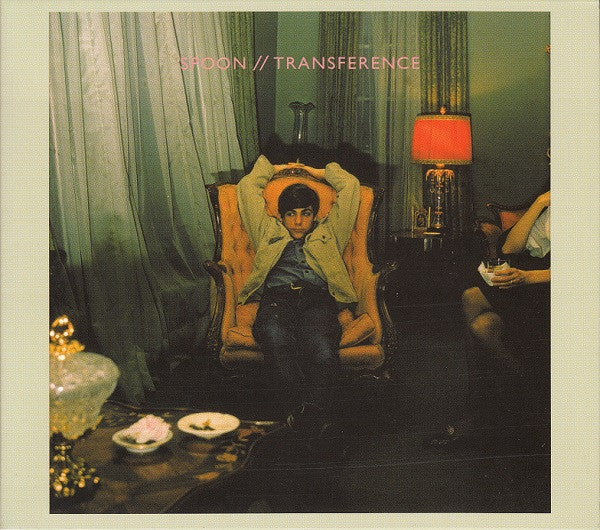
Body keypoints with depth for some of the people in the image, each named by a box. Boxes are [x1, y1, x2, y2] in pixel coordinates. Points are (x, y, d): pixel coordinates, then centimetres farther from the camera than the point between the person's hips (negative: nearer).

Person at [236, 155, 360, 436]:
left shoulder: (328, 233, 33)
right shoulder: (268, 231, 35)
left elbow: (350, 185, 34)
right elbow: (246, 187, 38)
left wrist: (318, 172, 46)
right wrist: (273, 170, 51)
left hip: (317, 299, 0)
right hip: (276, 299, 0)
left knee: (322, 351, -37)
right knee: (275, 339, -39)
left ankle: (309, 411, -29)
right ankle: (314, 410, -37)